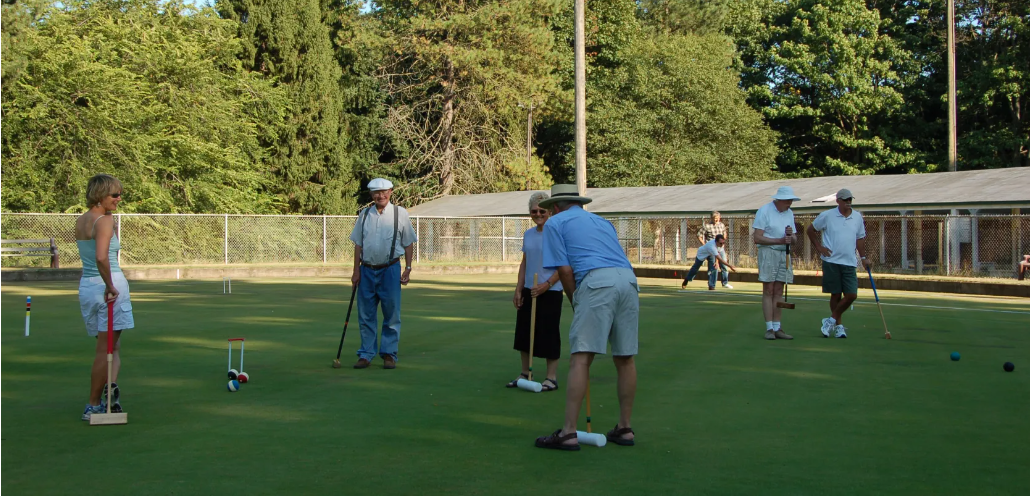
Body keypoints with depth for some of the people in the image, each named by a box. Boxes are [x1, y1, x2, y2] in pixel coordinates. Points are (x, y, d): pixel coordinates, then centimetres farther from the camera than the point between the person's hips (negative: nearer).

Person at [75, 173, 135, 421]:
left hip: (86, 286, 7)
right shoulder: (105, 220, -13)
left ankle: (110, 385, -5)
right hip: (110, 284, -7)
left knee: (109, 346, 14)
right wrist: (110, 286, -18)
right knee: (107, 347, 1)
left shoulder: (80, 221, 12)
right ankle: (93, 406, 2)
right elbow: (101, 258, -26)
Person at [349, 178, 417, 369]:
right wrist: (356, 270, 4)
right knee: (366, 315, 6)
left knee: (392, 315, 1)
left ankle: (389, 354, 11)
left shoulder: (400, 213, 2)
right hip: (367, 270, 2)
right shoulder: (364, 215, 8)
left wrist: (408, 269, -2)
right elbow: (358, 244, 10)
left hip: (390, 269, -2)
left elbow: (408, 243, 4)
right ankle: (366, 355, 14)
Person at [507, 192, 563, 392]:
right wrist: (518, 289, 9)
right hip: (529, 291, 7)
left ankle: (551, 377, 7)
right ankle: (525, 373, 22)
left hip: (550, 292, -7)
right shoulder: (528, 234, 9)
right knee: (524, 332, 10)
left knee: (549, 334, -1)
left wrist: (546, 285, -20)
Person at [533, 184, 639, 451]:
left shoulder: (555, 223, 14)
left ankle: (568, 433, -10)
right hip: (629, 280, 6)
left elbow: (564, 270, 3)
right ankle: (624, 428, 21)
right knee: (625, 358, 13)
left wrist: (575, 305, 16)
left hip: (597, 282, -6)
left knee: (581, 358, -8)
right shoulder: (602, 221, 33)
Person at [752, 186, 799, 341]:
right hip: (768, 252, -6)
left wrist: (791, 236, -9)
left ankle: (777, 327, 7)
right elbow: (757, 238, -13)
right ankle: (769, 328, -5)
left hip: (784, 254, 6)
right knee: (768, 291, -6)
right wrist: (780, 240, -17)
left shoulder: (789, 213, 12)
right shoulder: (764, 211, -7)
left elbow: (794, 240, 15)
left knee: (778, 292, 5)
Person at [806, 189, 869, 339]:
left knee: (851, 295, -5)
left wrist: (863, 257, 12)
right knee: (835, 295, 2)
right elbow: (810, 230, 7)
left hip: (849, 263, 3)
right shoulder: (827, 216, -2)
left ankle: (831, 320, 12)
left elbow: (860, 238, 18)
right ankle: (838, 325, 15)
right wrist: (819, 248, 0)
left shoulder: (857, 217, 9)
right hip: (831, 261, -3)